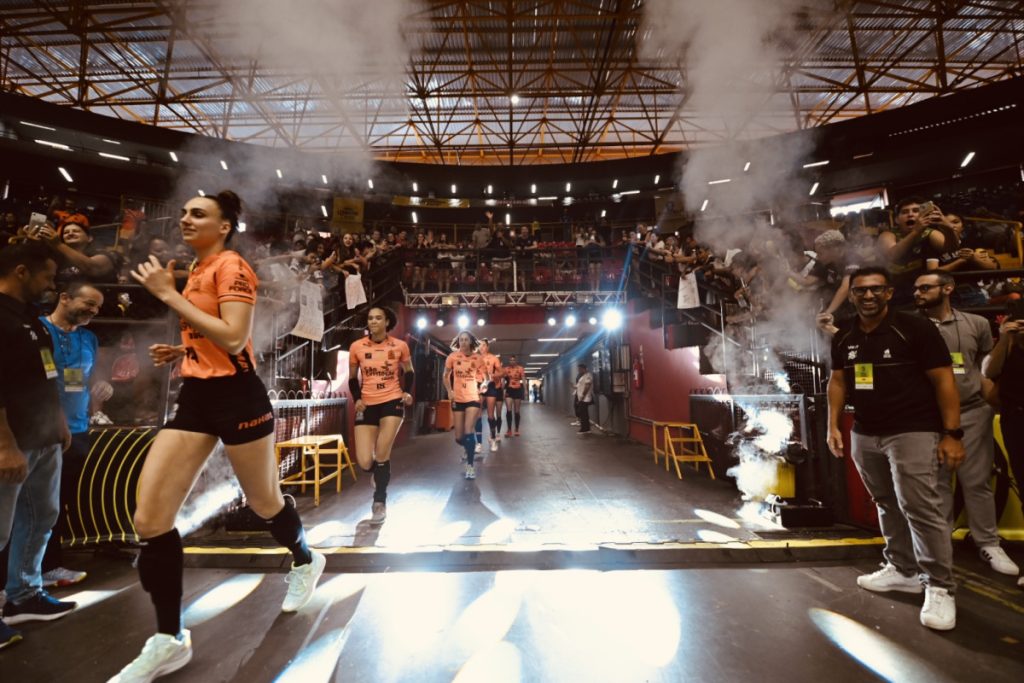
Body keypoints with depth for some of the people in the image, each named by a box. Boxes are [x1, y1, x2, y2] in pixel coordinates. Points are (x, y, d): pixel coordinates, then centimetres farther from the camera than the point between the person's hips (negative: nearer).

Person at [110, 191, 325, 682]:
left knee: (264, 502, 10)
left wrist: (168, 295, -18)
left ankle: (305, 561, 40)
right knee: (148, 519, 1)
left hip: (235, 398, -8)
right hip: (195, 398, 8)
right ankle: (169, 640, 17)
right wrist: (179, 352, 9)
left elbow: (233, 338, -23)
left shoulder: (231, 266, -9)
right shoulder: (196, 270, 17)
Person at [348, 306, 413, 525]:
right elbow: (352, 378, 10)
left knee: (381, 455, -7)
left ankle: (379, 503, 17)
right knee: (364, 462, -3)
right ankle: (380, 474, 37)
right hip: (368, 405, 2)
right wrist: (357, 399, -6)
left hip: (392, 402, -1)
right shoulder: (356, 347, -2)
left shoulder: (400, 346, -3)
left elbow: (409, 372, 13)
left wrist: (407, 392, -4)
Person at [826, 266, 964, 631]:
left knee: (920, 506, -5)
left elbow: (944, 381, -8)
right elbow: (838, 381, 12)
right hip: (864, 435, 5)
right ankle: (902, 570, 26)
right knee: (887, 505, 13)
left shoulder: (915, 327, -8)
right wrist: (833, 425, 6)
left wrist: (952, 433, -12)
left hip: (914, 432, -5)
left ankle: (940, 587, 9)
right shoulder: (843, 336, 7)